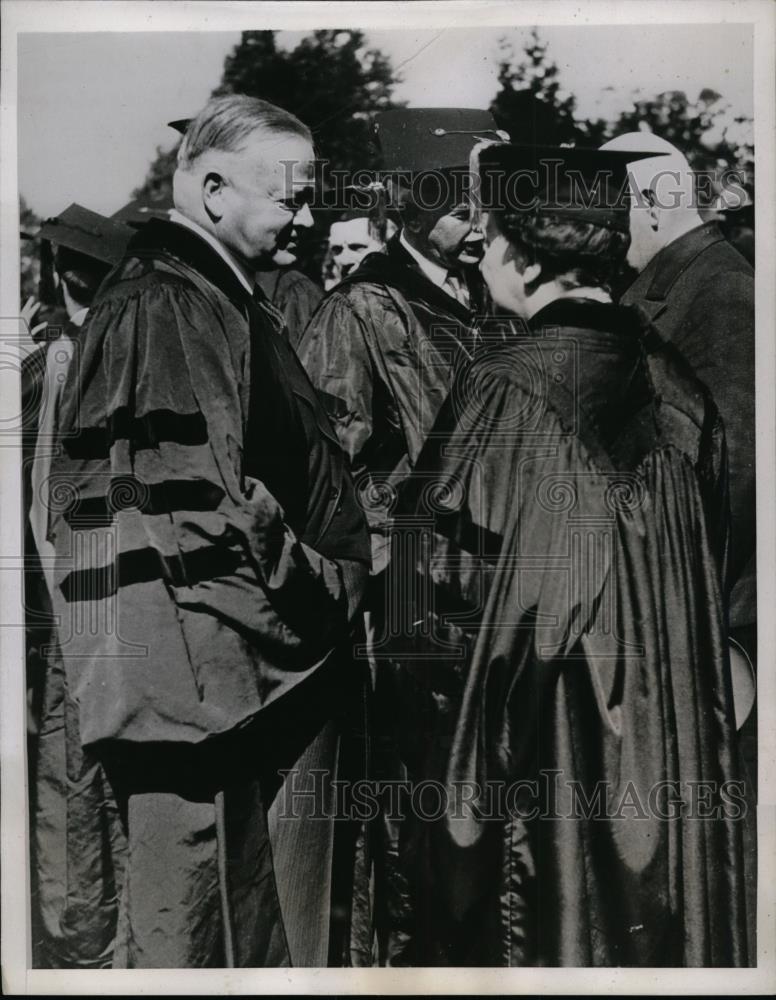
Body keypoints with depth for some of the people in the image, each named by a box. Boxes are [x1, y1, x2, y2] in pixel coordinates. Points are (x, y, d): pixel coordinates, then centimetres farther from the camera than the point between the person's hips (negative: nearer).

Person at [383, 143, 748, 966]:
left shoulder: (508, 384, -19)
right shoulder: (670, 382, 0)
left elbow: (460, 581, -16)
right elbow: (706, 574, 8)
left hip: (531, 741, -6)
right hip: (655, 736, 6)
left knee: (538, 920, 12)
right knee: (632, 909, 21)